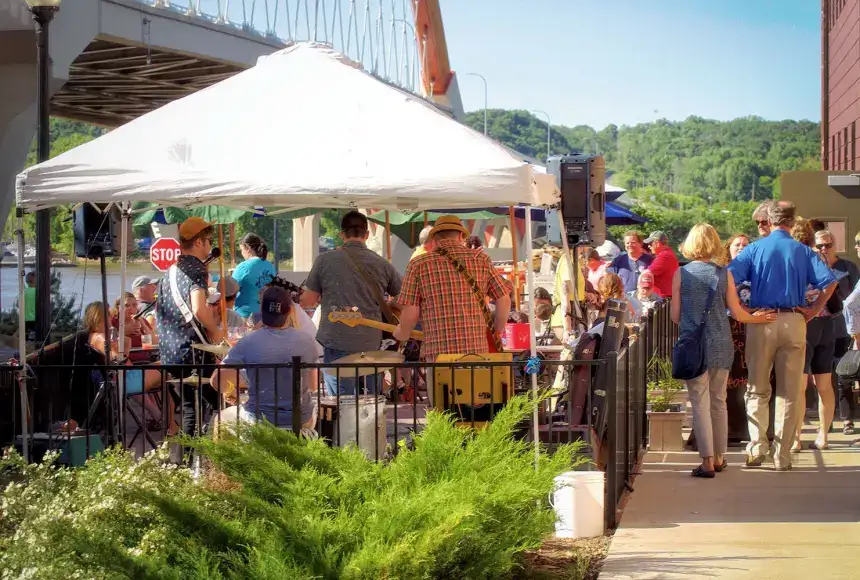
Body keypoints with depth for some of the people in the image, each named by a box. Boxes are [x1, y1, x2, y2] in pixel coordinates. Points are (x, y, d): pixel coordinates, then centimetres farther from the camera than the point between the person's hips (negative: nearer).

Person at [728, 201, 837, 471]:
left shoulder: (754, 249, 3)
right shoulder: (802, 251, 4)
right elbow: (829, 281, -7)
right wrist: (814, 310, -1)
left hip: (761, 321, 0)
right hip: (794, 322, 0)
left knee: (757, 389, 10)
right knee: (789, 392, 6)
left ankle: (757, 446, -3)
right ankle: (783, 456, 6)